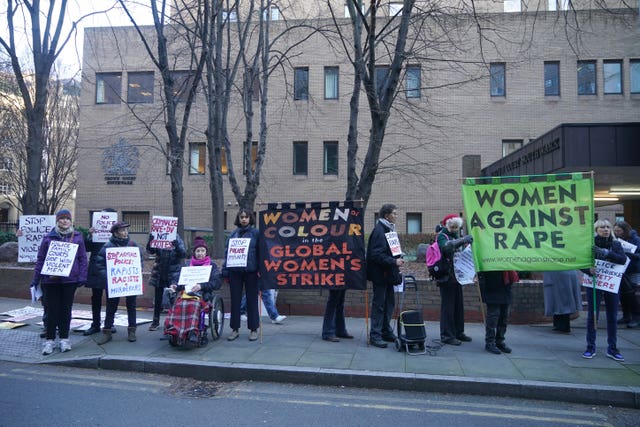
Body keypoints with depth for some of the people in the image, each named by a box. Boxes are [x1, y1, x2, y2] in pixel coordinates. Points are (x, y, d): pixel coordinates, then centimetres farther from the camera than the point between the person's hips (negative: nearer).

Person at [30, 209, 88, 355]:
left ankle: (64, 339, 19)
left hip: (70, 279, 0)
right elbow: (40, 259, 6)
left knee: (66, 309, 8)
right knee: (52, 310, 4)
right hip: (50, 279, 0)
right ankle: (50, 340, 15)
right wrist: (35, 279, 3)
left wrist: (82, 276, -3)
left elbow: (83, 258, 4)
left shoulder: (77, 236, 4)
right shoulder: (48, 238, 4)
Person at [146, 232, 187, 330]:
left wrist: (176, 245, -29)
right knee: (158, 298, 10)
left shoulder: (177, 239, -2)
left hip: (173, 275, -2)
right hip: (160, 274, 2)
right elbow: (150, 250, -9)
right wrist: (151, 239, -24)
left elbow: (183, 254, -12)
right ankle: (156, 321, 22)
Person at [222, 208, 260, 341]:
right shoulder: (233, 234, 10)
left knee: (252, 300, 5)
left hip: (250, 272, -3)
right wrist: (225, 272, 4)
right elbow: (227, 252, 10)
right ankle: (235, 329, 19)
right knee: (235, 301, 8)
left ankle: (253, 329, 15)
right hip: (235, 271, 3)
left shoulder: (256, 233, 1)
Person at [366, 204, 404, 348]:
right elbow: (377, 255, -23)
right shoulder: (379, 231, -17)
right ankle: (375, 336, 5)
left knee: (389, 303, 15)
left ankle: (386, 332, 26)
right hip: (380, 274, -10)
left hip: (388, 274, 10)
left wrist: (398, 258, 9)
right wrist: (394, 262, -23)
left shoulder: (389, 230, 15)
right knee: (379, 304, -3)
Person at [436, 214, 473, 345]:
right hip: (446, 277, -8)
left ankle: (458, 332, 24)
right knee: (448, 307, -5)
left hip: (457, 276, 8)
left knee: (459, 306, 13)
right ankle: (447, 335, 1)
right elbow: (446, 247, -29)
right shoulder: (442, 236, -6)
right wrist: (462, 240, -41)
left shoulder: (456, 236, 18)